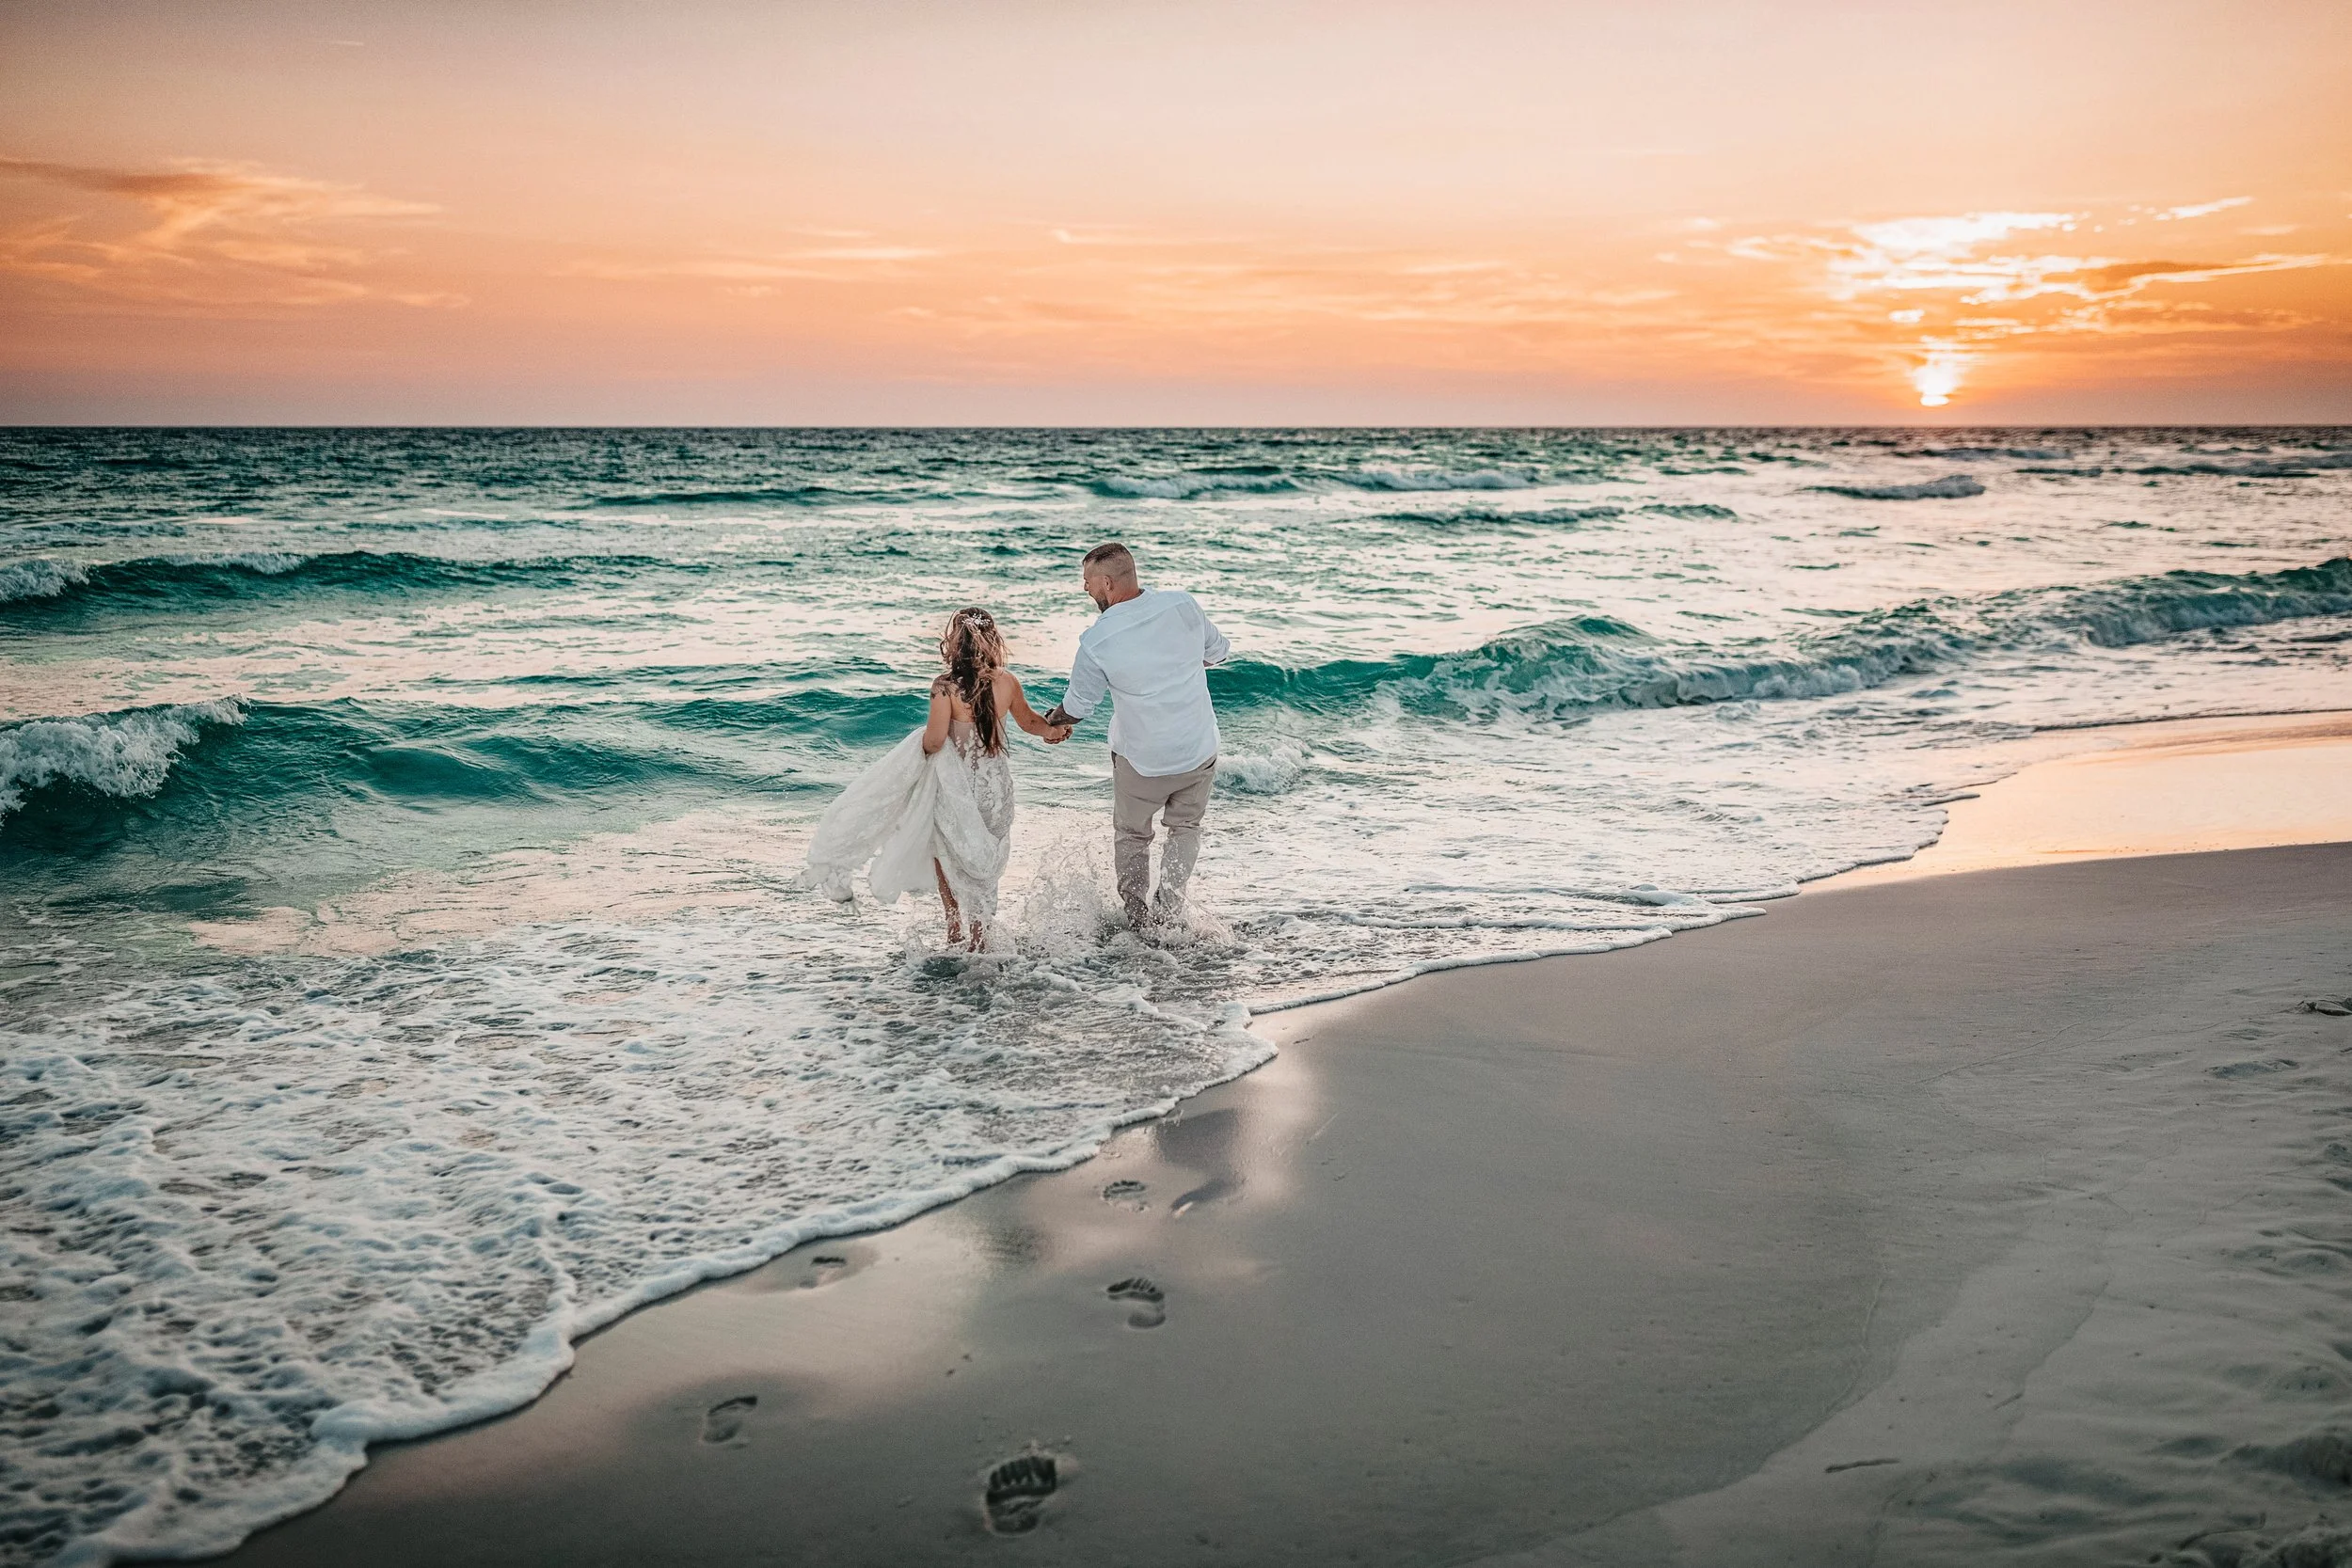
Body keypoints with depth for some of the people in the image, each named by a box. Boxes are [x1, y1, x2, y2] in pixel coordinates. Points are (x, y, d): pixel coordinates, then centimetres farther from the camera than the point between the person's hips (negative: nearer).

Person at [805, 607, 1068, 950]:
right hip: (995, 783, 3)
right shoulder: (1008, 682, -6)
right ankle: (979, 936, 25)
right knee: (984, 859, 20)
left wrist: (924, 744, 1)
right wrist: (1054, 731, 29)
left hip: (956, 784, -3)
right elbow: (1029, 721, 11)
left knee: (945, 851, 21)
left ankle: (956, 928, 22)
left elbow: (934, 740, -21)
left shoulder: (946, 686, -18)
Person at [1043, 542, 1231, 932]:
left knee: (1131, 834, 22)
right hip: (1200, 751, 3)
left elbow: (1078, 705, -4)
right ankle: (1169, 907, 12)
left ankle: (1137, 919, 24)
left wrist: (1051, 722, 18)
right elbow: (1219, 651, 6)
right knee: (1185, 826, 25)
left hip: (1142, 760, -3)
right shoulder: (1182, 603, -11)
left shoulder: (1096, 640, -19)